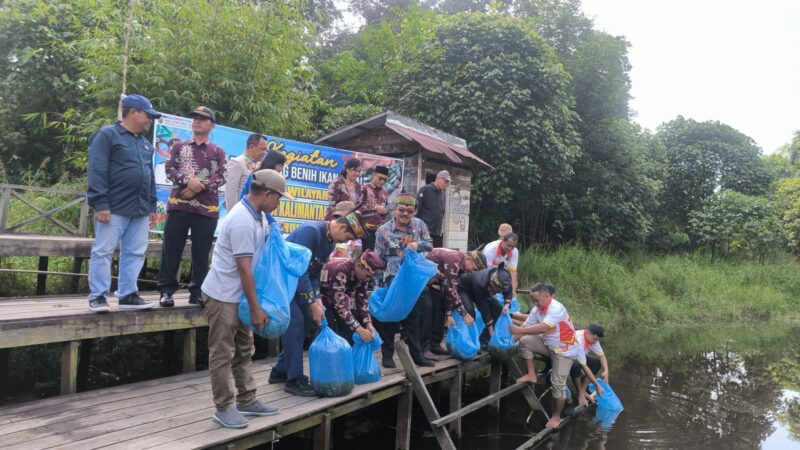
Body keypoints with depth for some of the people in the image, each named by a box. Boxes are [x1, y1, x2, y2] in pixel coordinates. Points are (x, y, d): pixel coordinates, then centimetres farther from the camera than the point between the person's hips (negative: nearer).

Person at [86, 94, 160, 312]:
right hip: (114, 208, -7)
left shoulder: (145, 143, 20)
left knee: (135, 253, 6)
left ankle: (127, 294, 13)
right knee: (103, 251, -2)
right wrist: (100, 204, -16)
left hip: (140, 210, 7)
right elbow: (97, 171, -10)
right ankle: (98, 296, 5)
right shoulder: (107, 135, -3)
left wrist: (152, 206, 18)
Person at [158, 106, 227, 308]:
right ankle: (166, 290, 6)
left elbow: (221, 177, -2)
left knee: (201, 252, 3)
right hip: (178, 205, 0)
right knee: (171, 249, 0)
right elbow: (169, 169, 0)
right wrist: (188, 181, -17)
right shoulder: (179, 146, 13)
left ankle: (197, 292, 11)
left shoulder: (218, 152, 11)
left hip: (207, 208, 0)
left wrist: (199, 186, -15)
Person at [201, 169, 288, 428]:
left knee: (244, 350, 15)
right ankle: (224, 408, 12)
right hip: (223, 295, -10)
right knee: (223, 354, 1)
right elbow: (244, 268, -24)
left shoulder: (257, 215, 3)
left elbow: (263, 251, 15)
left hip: (238, 295, 10)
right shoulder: (243, 221, -26)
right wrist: (256, 309, -19)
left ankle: (246, 401, 25)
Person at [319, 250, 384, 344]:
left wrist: (368, 323, -21)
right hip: (322, 299, -7)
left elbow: (362, 298, -7)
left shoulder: (363, 274, -14)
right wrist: (359, 329, -44)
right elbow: (340, 304, -41)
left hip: (341, 297, 7)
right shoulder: (341, 272, -39)